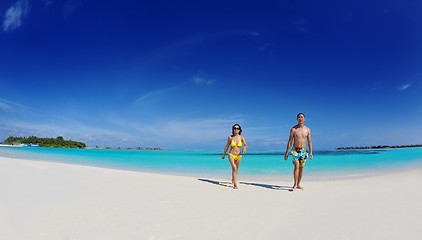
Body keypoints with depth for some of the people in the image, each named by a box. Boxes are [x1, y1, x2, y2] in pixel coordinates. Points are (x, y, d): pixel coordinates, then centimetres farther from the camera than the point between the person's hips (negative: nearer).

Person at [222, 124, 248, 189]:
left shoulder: (241, 137, -5)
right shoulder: (230, 137, -7)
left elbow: (246, 145, -7)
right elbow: (227, 146, 5)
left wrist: (244, 148, -32)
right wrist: (224, 154, 12)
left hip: (238, 156, 2)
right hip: (231, 155, -2)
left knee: (236, 169, 18)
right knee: (234, 168, -21)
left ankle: (233, 179, 46)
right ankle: (235, 184, -16)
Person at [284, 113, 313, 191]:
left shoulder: (307, 129, 5)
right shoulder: (293, 129, -2)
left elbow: (309, 142, 8)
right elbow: (290, 141, -2)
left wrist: (310, 152, -2)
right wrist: (286, 153, -5)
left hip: (303, 151, 3)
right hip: (295, 150, -3)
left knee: (301, 168, 6)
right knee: (296, 166, -17)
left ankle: (298, 185, 16)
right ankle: (295, 184, -11)